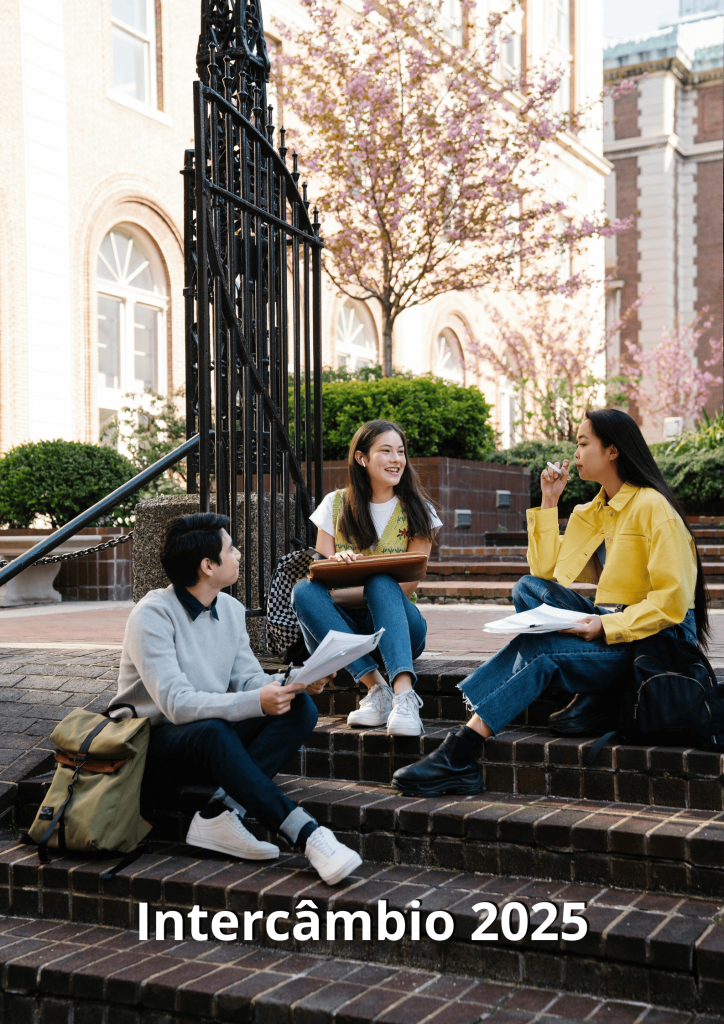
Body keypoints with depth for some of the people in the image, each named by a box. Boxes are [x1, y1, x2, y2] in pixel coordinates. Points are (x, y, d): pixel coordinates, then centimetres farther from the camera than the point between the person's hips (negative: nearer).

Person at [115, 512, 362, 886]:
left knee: (300, 709, -15)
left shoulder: (230, 609, 6)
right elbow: (177, 704, -28)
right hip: (156, 746, -7)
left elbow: (249, 680, 3)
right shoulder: (152, 616, -18)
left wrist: (295, 683, -18)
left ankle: (221, 812, -28)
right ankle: (306, 835, -40)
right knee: (212, 732, -40)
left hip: (211, 736, 7)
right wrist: (256, 702, -37)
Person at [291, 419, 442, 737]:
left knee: (381, 583, -33)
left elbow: (406, 588, -6)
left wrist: (339, 593, -18)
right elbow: (321, 575, 2)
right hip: (343, 626, 1)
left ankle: (403, 693, -50)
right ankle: (376, 687, -37)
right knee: (303, 590, -28)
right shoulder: (336, 505, 8)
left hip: (397, 624, -1)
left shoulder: (416, 510, 4)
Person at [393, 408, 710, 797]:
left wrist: (606, 626, -24)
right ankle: (590, 694, -16)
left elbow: (671, 600, -16)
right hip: (608, 626, 8)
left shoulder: (652, 508, -10)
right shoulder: (591, 513, 15)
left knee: (535, 650, -26)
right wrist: (549, 503, 8)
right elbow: (546, 570, 11)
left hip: (657, 637, -8)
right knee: (529, 588, -13)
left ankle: (459, 756, -28)